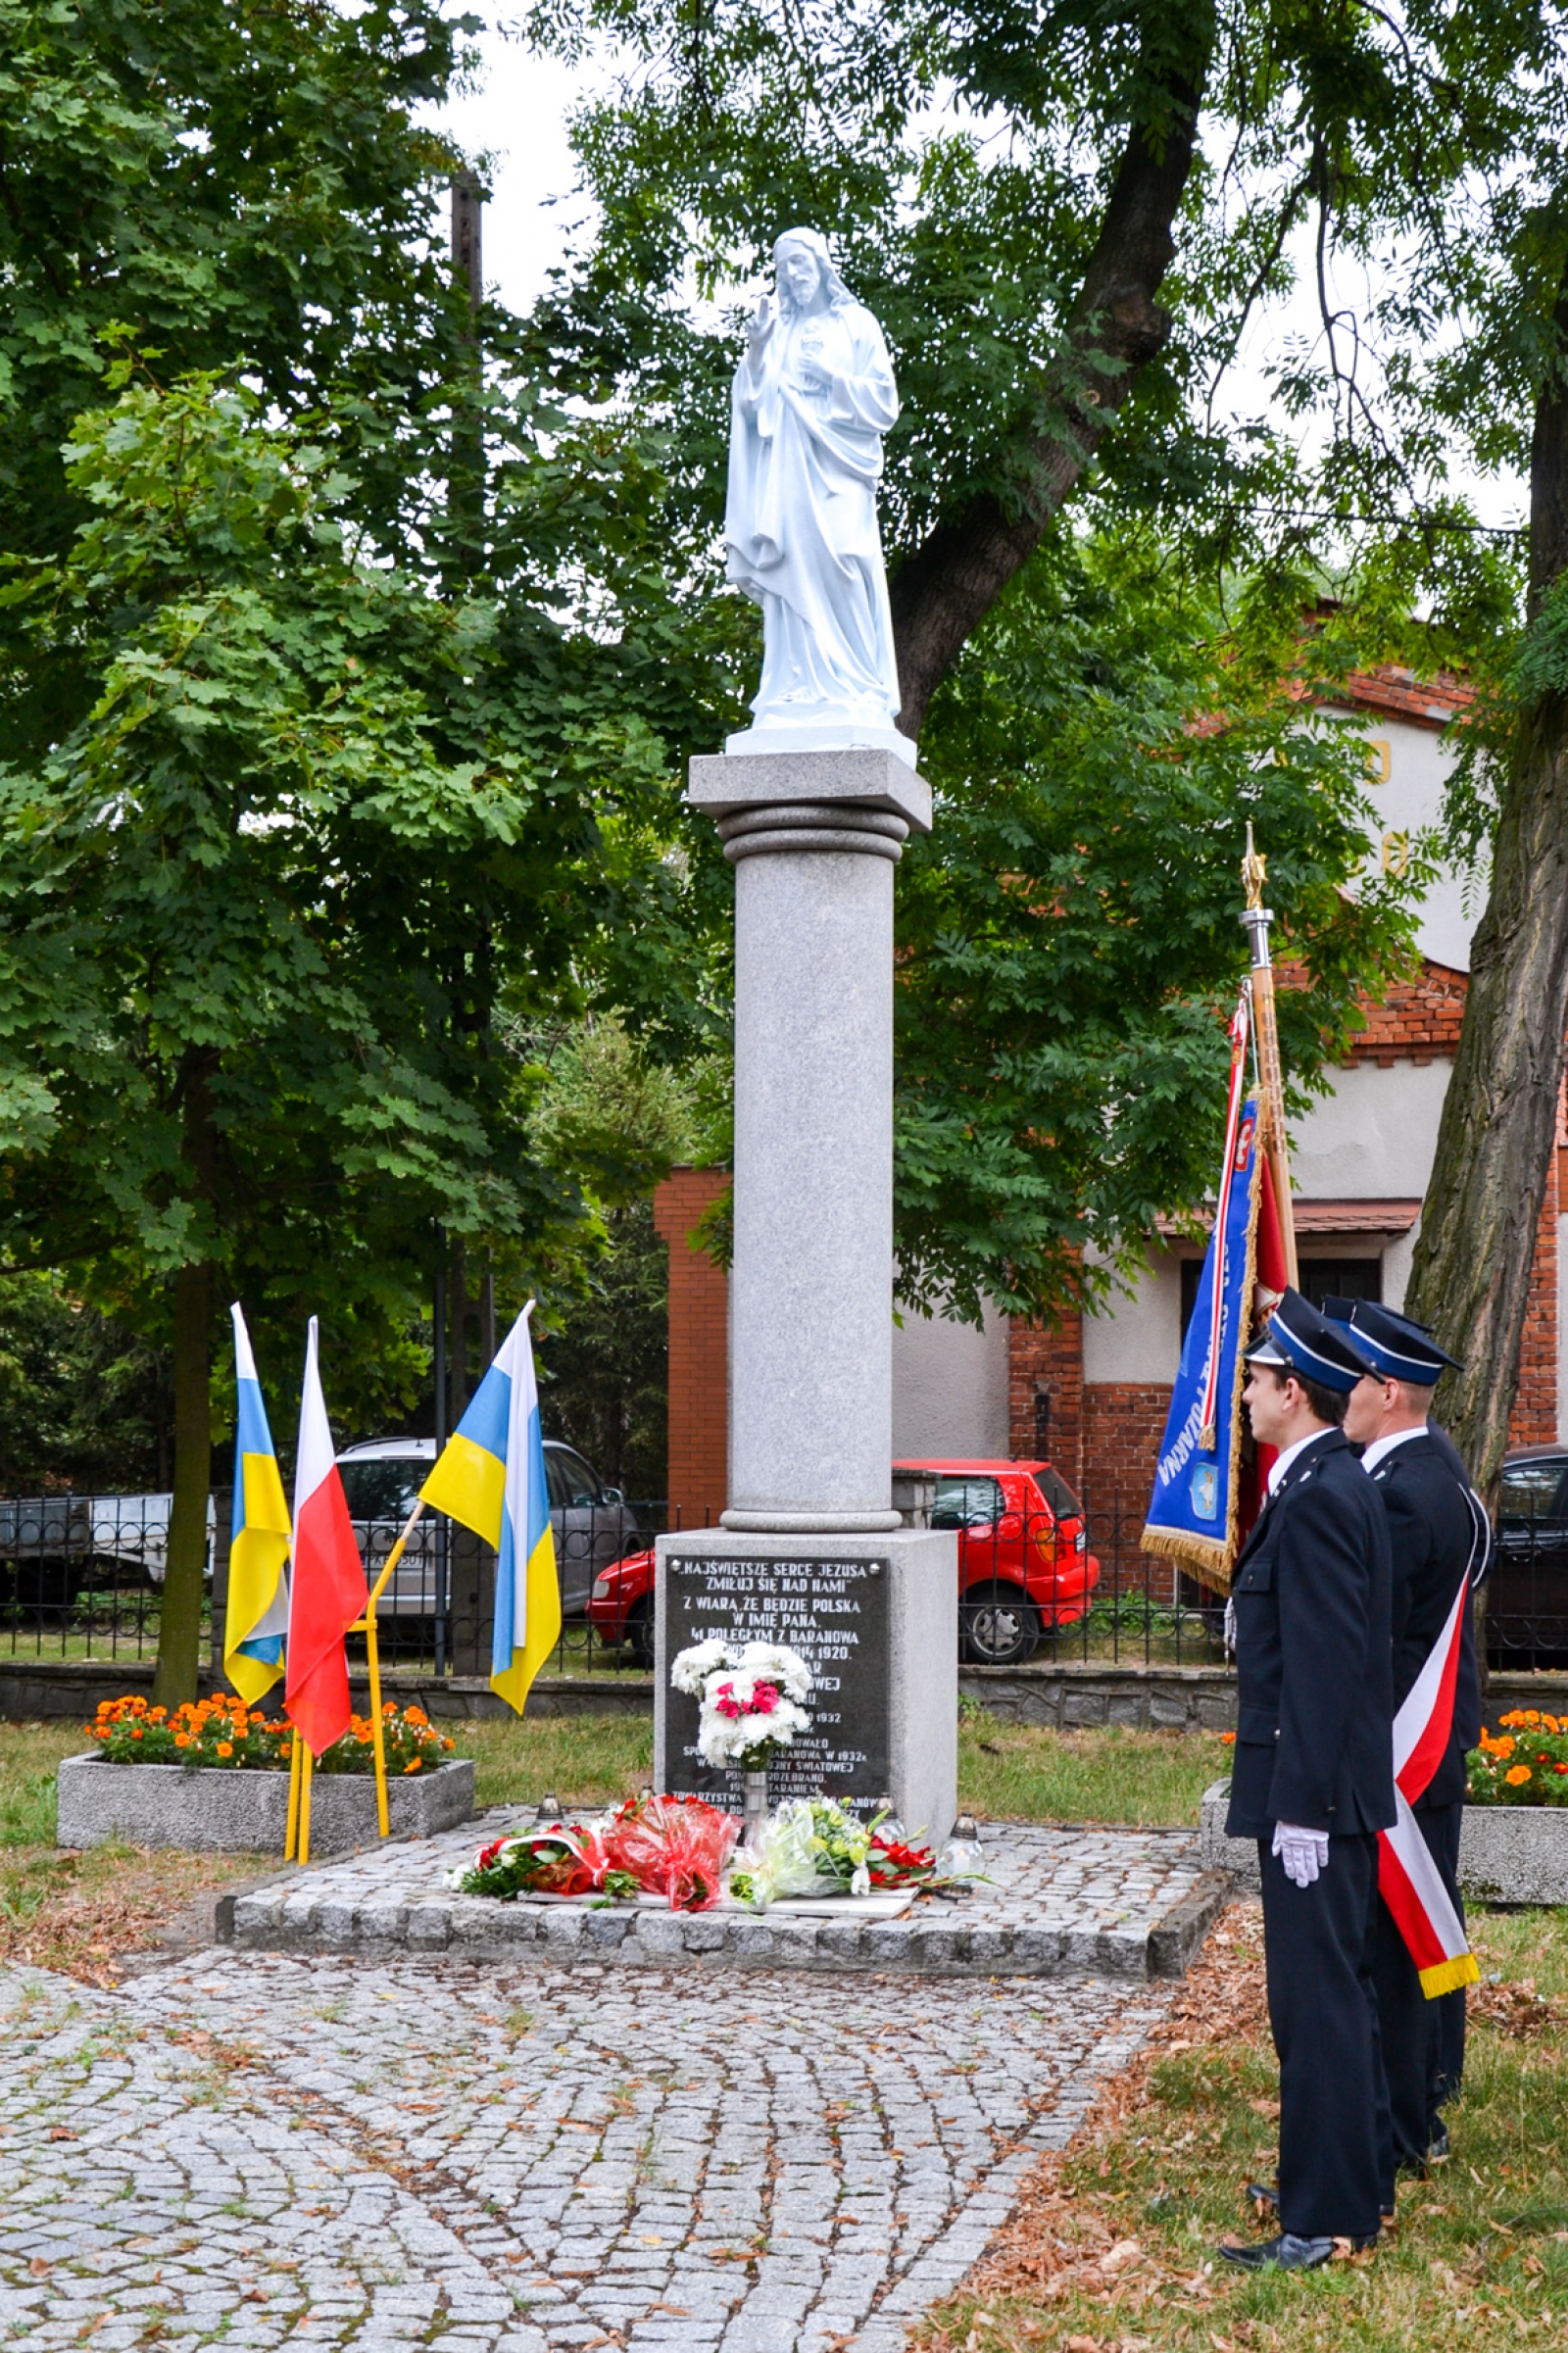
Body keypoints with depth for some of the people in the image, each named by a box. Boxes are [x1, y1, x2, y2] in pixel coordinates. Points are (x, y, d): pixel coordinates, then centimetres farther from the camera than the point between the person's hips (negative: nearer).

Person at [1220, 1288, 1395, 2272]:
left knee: (1318, 1997, -4)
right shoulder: (1336, 1483, 13)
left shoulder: (1318, 1497, -19)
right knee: (1335, 1990, 18)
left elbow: (1322, 1664, -22)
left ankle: (1327, 2219, 2)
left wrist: (1304, 1804, -22)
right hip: (1331, 1790, 10)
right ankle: (1353, 2181, 29)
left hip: (1313, 1793, -10)